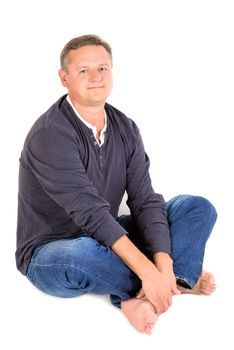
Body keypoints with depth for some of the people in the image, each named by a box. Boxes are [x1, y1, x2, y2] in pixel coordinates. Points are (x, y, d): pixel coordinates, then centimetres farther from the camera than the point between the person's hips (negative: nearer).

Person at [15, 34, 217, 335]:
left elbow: (145, 201, -9)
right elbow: (90, 212, -30)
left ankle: (139, 297, -26)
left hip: (108, 241, 7)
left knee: (198, 208, -5)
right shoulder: (50, 134, -22)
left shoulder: (125, 129, 0)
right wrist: (149, 272, -35)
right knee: (83, 254, -43)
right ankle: (181, 282, -15)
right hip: (50, 255, -6)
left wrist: (164, 265, -25)